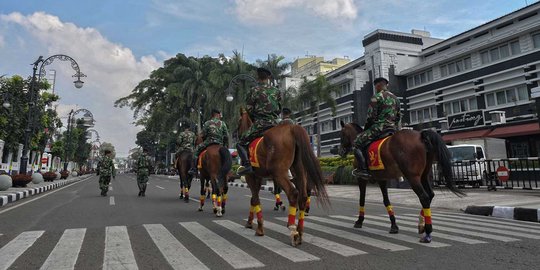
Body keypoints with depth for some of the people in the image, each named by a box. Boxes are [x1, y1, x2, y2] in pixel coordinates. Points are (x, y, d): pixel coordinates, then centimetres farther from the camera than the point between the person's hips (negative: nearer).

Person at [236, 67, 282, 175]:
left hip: (259, 123, -5)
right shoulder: (276, 91, 10)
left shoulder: (255, 90, -4)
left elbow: (248, 109, 0)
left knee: (241, 143, 5)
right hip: (274, 124, 5)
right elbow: (279, 109, 15)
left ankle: (246, 164, -15)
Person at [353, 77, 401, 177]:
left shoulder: (377, 97, -7)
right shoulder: (396, 98, 18)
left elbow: (371, 116, -9)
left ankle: (363, 169, -15)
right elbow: (398, 117, 20)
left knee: (357, 143, -3)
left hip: (379, 127, -8)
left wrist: (365, 129, 5)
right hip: (393, 129, 8)